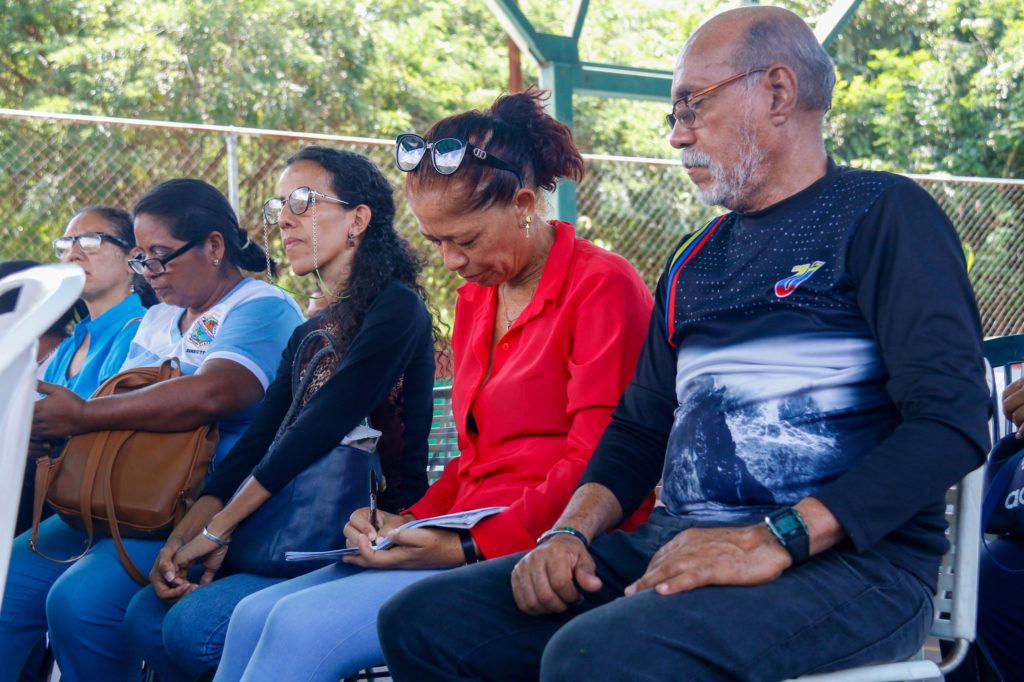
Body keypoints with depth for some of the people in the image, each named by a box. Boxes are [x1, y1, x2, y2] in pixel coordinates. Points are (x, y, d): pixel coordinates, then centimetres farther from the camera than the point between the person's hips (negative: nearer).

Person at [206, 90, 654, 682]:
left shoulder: (603, 286, -8)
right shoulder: (474, 300, 18)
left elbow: (593, 464, -14)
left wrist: (470, 547, -18)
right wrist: (409, 522, 4)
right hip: (466, 542, 8)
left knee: (303, 625, -22)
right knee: (255, 618, -9)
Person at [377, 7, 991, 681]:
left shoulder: (880, 214, -1)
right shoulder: (696, 261, 21)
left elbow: (953, 418, -13)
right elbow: (640, 426, 22)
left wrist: (778, 539, -22)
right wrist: (571, 530, 1)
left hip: (848, 557, -7)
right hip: (681, 548, 7)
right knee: (421, 620, -6)